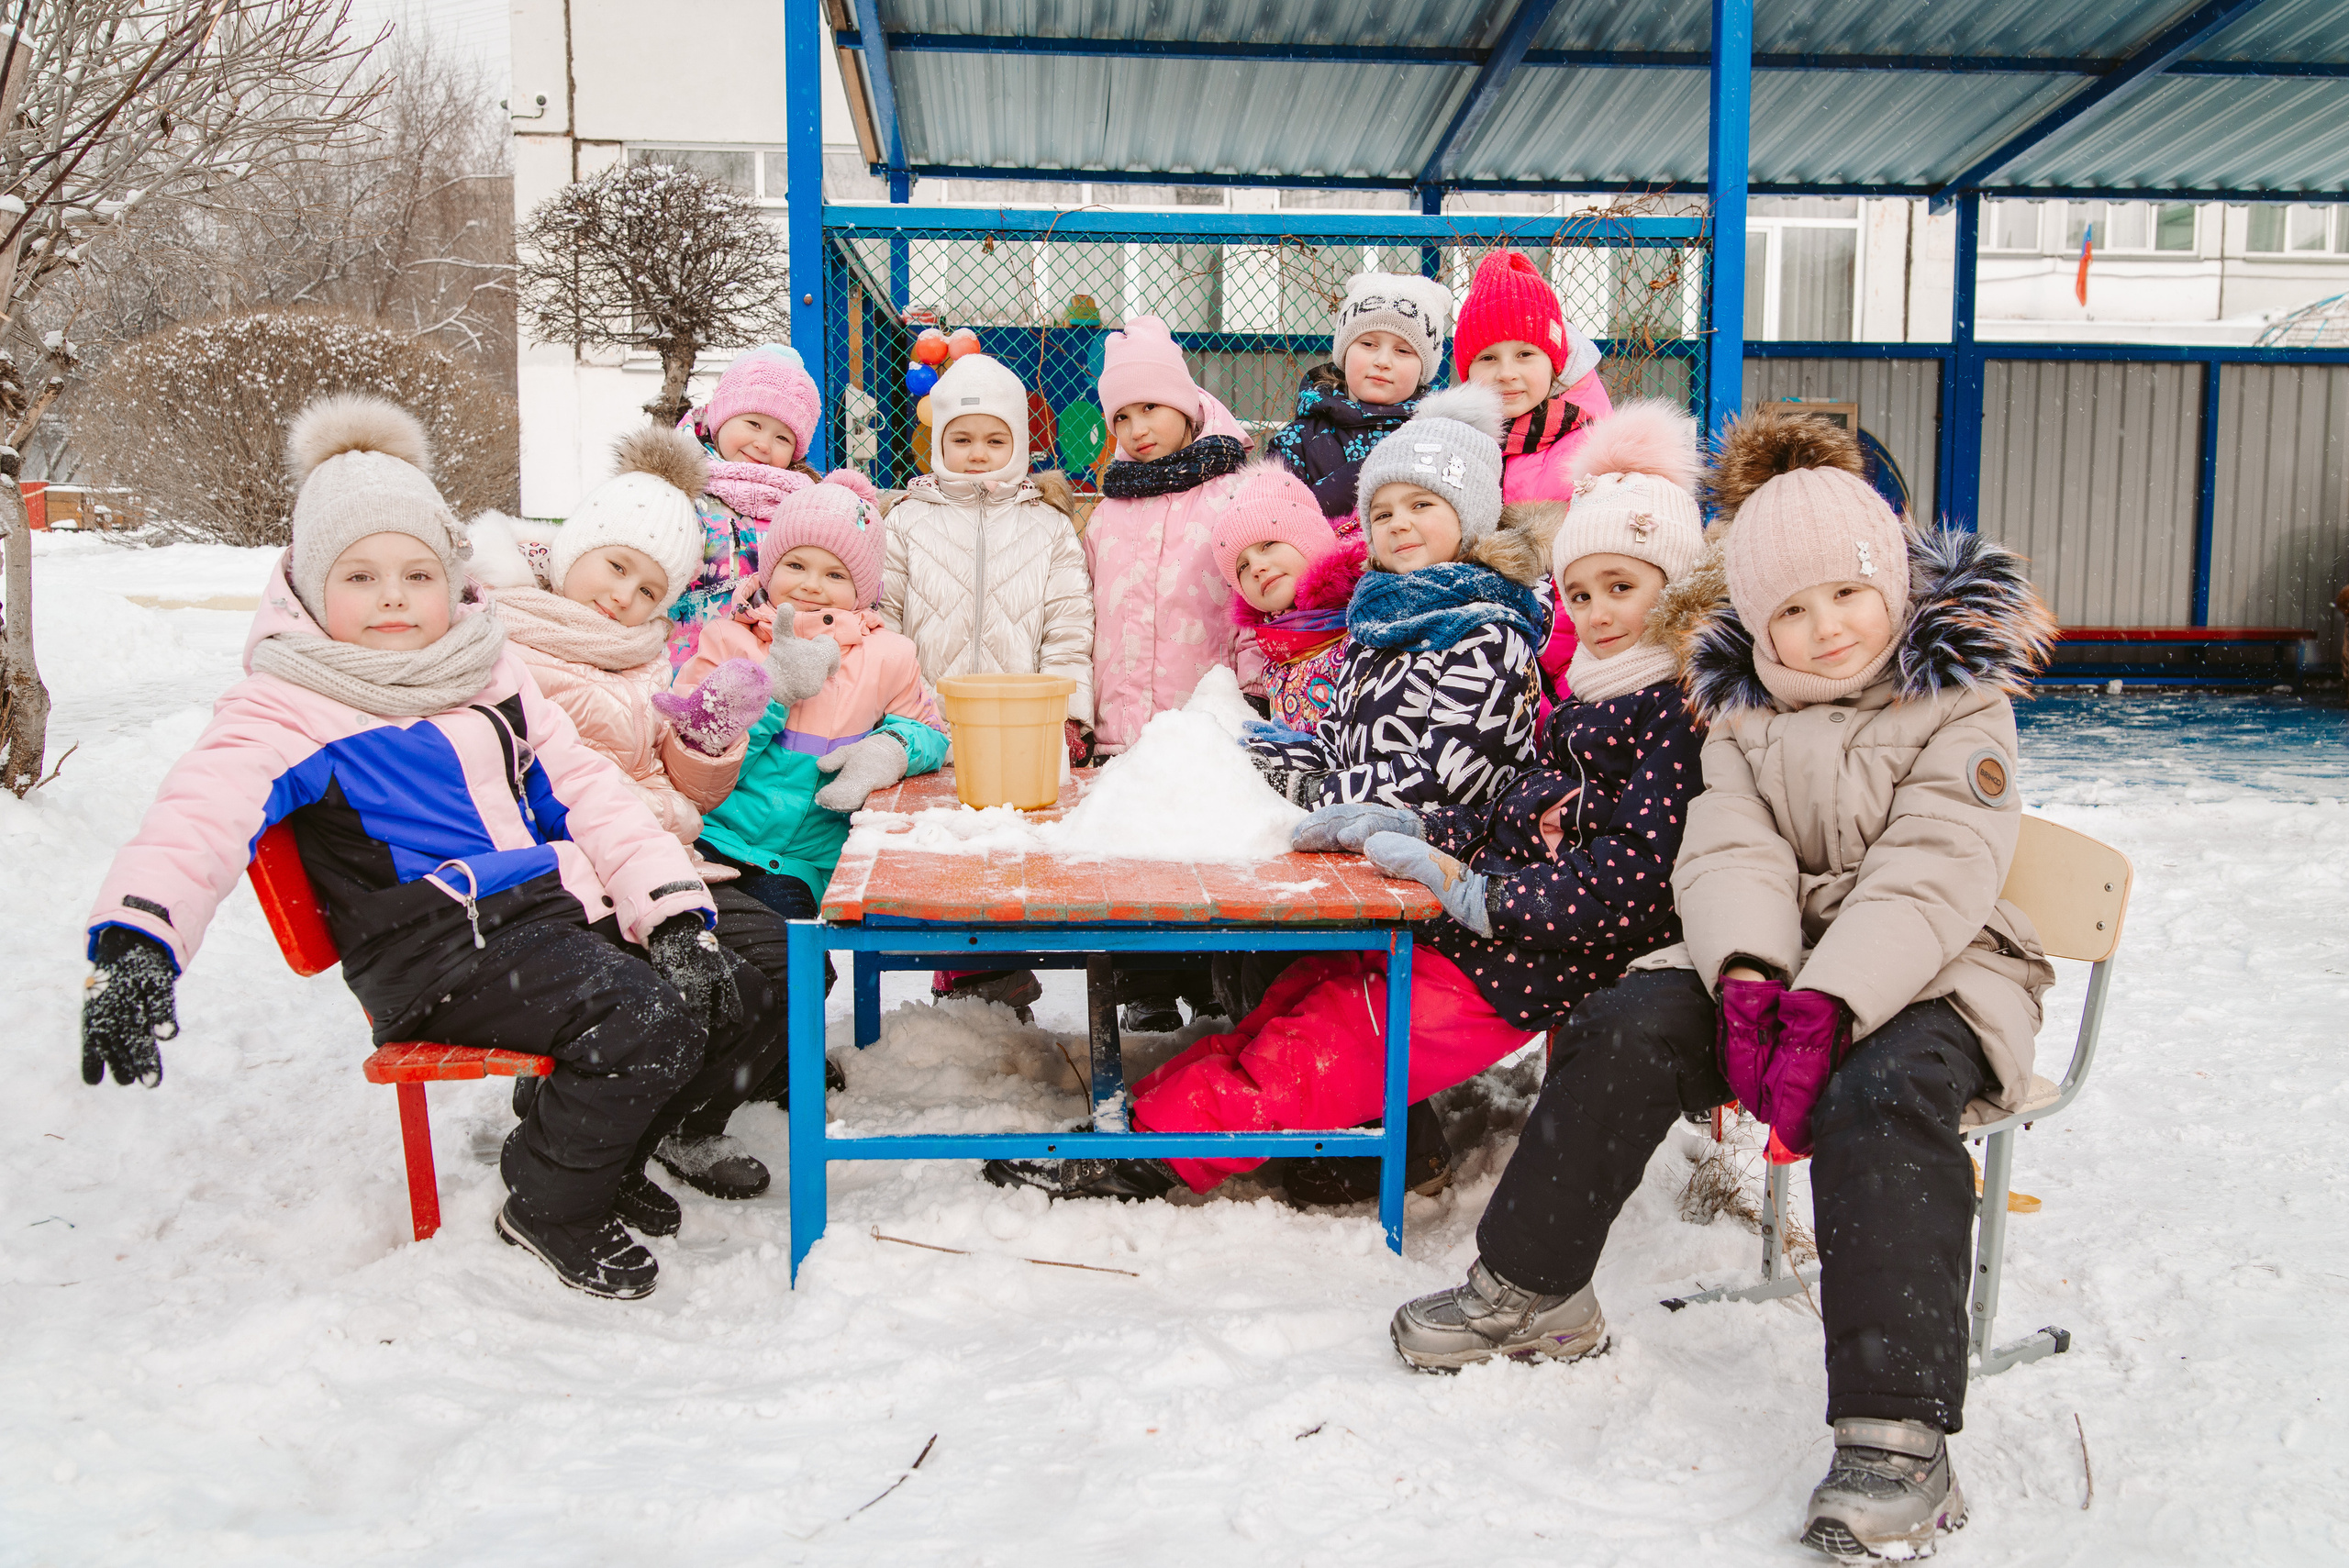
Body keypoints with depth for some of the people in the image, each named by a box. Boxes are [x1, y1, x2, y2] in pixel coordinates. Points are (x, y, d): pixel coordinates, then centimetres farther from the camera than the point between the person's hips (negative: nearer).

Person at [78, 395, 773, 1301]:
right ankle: (550, 1208, -1)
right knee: (643, 1021, -27)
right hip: (438, 948, -7)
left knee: (738, 995, 1)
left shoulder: (490, 674, 16)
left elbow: (585, 793, 13)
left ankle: (585, 1119, 22)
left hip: (557, 906, 7)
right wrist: (133, 942, -41)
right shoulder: (292, 708, -3)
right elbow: (202, 816, -21)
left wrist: (672, 914, 0)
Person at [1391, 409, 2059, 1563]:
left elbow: (1928, 878, -18)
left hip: (1937, 968, -4)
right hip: (1783, 958, 4)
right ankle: (1531, 1290, -2)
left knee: (1878, 1096, -36)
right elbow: (1730, 855, -5)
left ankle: (1896, 1437, -35)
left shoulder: (1962, 699, -5)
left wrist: (1825, 1005, -32)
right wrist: (1749, 981, -26)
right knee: (1622, 1028, -19)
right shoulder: (1746, 710, 8)